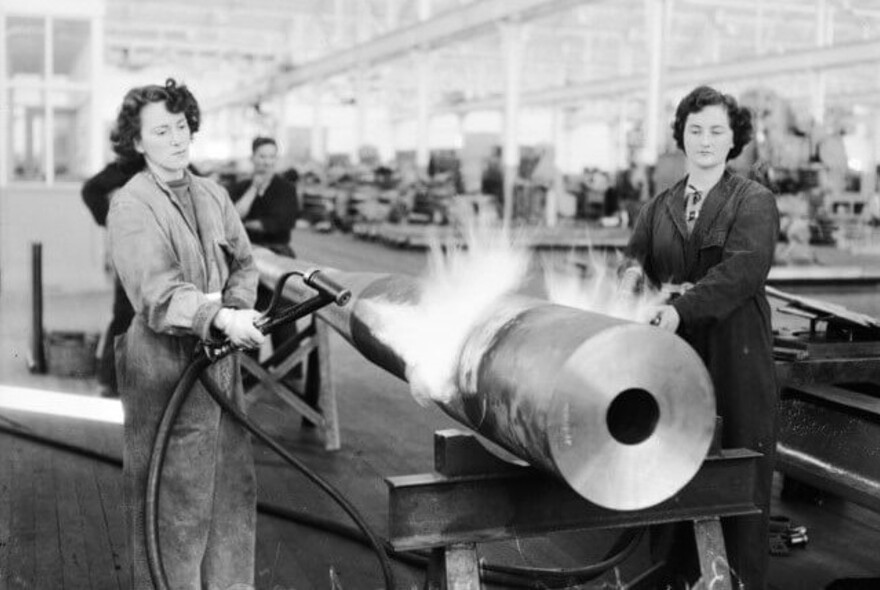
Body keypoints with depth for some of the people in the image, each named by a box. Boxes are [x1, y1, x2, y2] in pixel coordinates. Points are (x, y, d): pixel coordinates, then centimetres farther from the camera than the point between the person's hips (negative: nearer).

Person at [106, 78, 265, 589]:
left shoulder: (214, 195, 12)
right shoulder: (130, 207, -10)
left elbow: (244, 263, 13)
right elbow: (156, 292, -22)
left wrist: (238, 307, -8)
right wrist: (220, 318, -35)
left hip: (221, 359, 7)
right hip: (164, 362, -7)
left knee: (233, 483, 14)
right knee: (174, 494, 1)